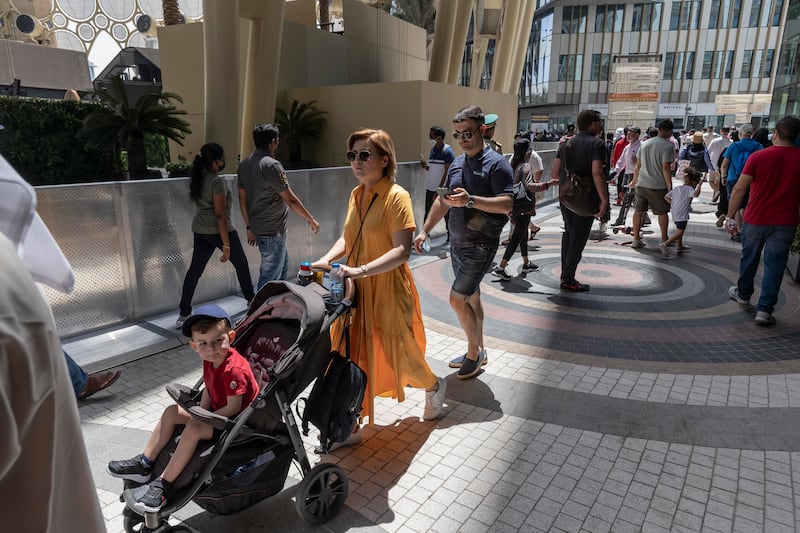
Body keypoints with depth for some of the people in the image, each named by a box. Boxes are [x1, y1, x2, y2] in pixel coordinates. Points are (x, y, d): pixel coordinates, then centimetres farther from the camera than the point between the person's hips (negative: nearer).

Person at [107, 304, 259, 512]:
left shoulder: (234, 370, -31)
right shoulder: (210, 361, -3)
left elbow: (233, 407, -28)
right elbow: (208, 389, 7)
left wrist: (203, 420, -16)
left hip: (235, 419, -10)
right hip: (214, 411, 10)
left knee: (193, 429, -29)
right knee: (171, 412, 7)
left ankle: (164, 485, -16)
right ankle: (144, 464, 11)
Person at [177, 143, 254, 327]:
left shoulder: (197, 179, 7)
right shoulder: (217, 181, -19)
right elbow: (220, 215, -22)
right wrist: (226, 245, -20)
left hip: (200, 231, 8)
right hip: (218, 231, -8)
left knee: (194, 270, 9)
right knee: (241, 264, 13)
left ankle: (184, 315, 12)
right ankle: (251, 301, 28)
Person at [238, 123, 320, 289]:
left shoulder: (244, 164, 7)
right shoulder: (271, 165, -19)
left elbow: (242, 199, 11)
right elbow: (290, 200, -19)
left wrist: (249, 227, 17)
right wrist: (311, 220, -8)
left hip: (257, 228, 9)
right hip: (272, 231, -9)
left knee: (282, 269, 23)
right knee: (269, 277, 1)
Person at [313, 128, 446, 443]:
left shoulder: (396, 197, -15)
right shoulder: (356, 195, 8)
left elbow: (402, 251, -22)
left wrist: (360, 270, -32)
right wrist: (326, 260, -2)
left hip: (387, 290, -6)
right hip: (356, 291, 6)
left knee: (398, 355, 12)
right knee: (351, 358, 9)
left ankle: (434, 387, 45)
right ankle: (351, 427, 26)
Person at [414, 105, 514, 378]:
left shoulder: (496, 163, -11)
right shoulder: (457, 164, 12)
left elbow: (507, 204, -22)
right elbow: (442, 201, 18)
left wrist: (470, 200, -33)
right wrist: (425, 230, 12)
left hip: (480, 245, -7)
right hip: (457, 243, 7)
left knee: (457, 298, -10)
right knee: (471, 297, 15)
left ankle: (474, 351, 11)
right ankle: (477, 351, 28)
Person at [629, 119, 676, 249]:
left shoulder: (645, 144, 8)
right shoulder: (668, 146, -10)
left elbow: (638, 165, 13)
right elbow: (665, 168, -16)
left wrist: (634, 181, 24)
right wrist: (670, 186, -11)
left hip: (641, 184, 5)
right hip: (658, 186, -5)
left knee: (639, 211, 9)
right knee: (663, 212, 11)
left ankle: (636, 239, 10)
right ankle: (664, 238, 21)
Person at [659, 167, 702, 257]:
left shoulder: (676, 188, 12)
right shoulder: (689, 189, -10)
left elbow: (666, 197, 9)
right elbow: (696, 194, -32)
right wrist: (700, 185, -22)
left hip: (675, 213, 9)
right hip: (681, 215, -9)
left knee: (680, 229, 26)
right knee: (679, 232, -8)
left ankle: (680, 246, 40)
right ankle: (664, 244, -22)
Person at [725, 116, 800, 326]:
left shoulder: (758, 157, -9)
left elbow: (739, 189, -11)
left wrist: (731, 216, -4)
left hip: (756, 220, 0)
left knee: (749, 258, 18)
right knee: (774, 265, 5)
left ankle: (743, 294, 38)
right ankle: (765, 309, 4)